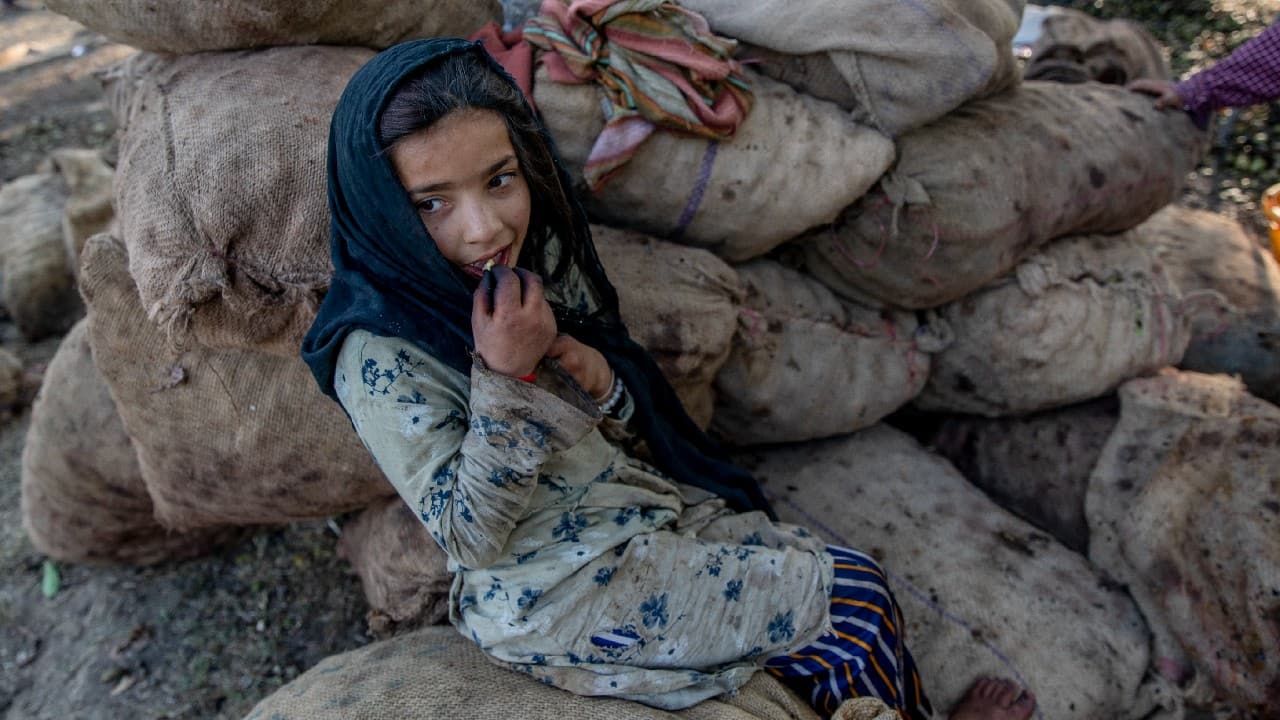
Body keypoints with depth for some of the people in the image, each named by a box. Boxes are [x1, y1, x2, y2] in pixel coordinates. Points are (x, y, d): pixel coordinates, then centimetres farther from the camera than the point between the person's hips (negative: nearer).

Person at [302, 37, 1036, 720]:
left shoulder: (540, 254, -3)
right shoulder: (380, 355, -23)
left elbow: (626, 429, 7)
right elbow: (472, 539, -19)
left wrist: (597, 380, -17)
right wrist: (506, 376, -30)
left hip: (654, 509, 7)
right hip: (557, 592, -6)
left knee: (851, 586, 0)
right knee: (855, 600, -6)